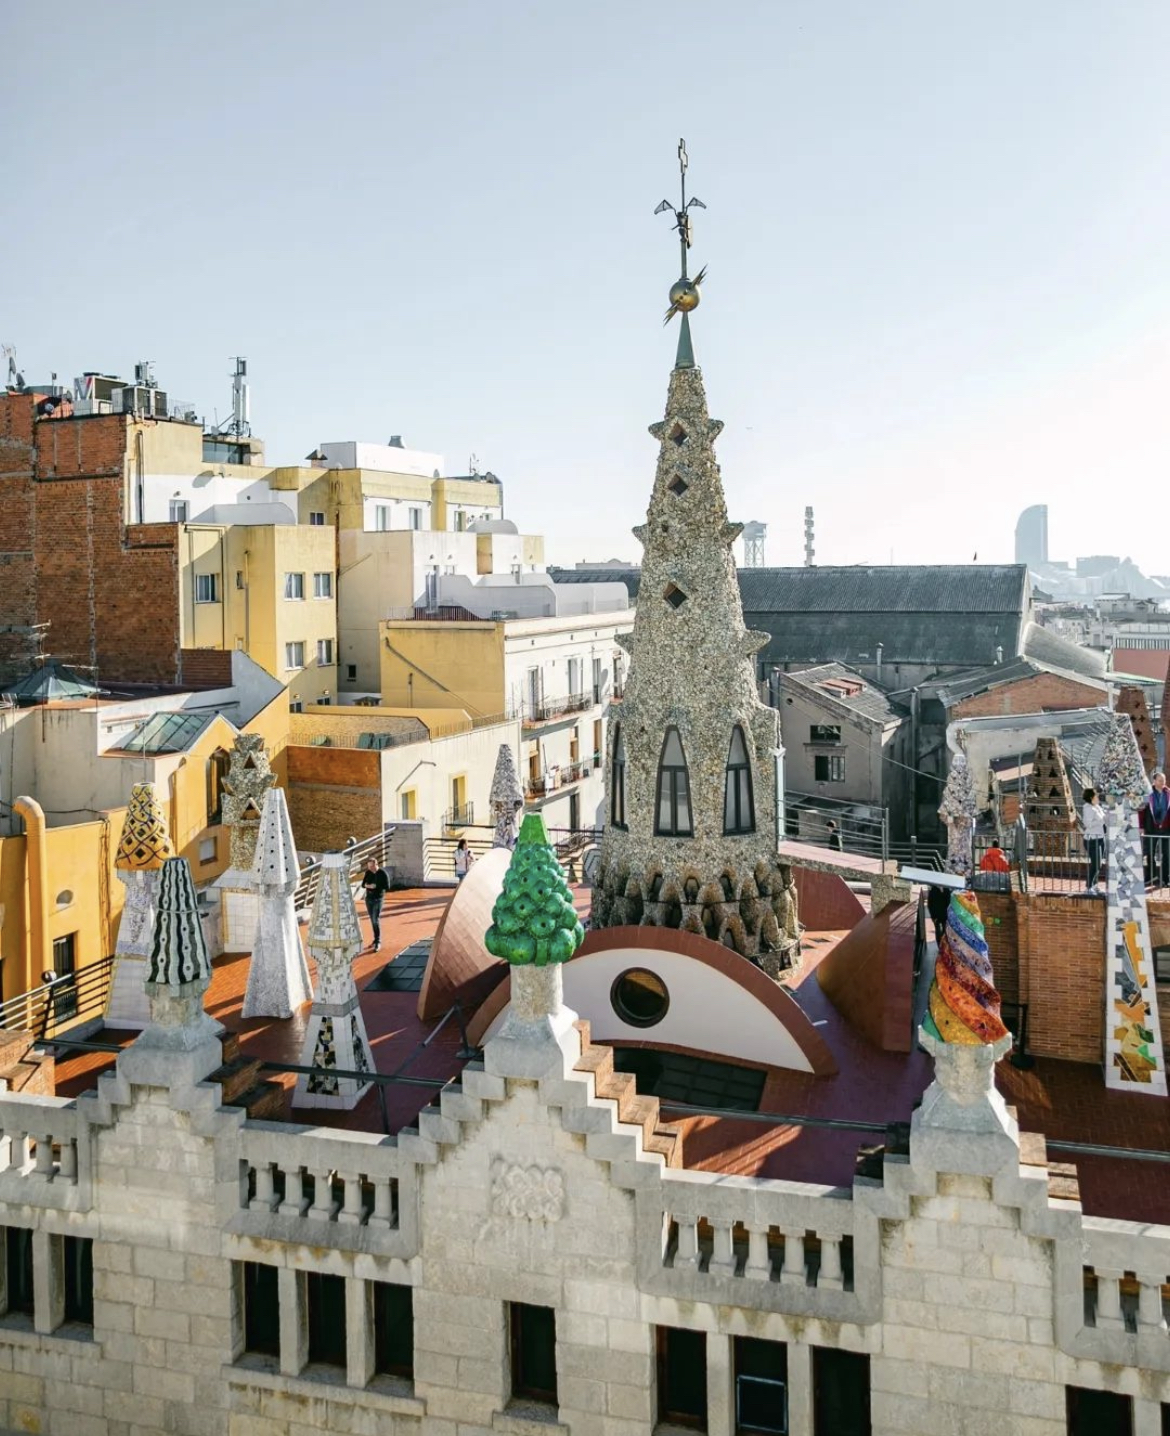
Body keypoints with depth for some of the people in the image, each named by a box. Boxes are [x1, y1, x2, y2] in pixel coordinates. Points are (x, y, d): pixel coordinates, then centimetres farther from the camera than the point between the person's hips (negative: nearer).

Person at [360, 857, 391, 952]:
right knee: (372, 920, 11)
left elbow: (387, 887, -11)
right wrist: (368, 886, -15)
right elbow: (363, 885, 6)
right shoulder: (368, 873, 4)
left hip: (378, 899, -5)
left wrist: (376, 886, -14)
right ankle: (376, 939, 23)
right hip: (368, 899, 5)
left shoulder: (382, 873, -11)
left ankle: (378, 942, -10)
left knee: (376, 920, -13)